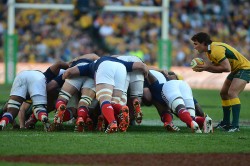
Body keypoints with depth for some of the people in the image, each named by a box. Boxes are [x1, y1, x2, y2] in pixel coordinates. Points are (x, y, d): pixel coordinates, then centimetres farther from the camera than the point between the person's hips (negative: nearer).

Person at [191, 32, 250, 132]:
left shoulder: (216, 50, -27)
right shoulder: (209, 51, 6)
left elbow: (227, 68, -31)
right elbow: (219, 68, 3)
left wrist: (207, 67, -25)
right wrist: (204, 68, -11)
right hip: (236, 70, 11)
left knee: (232, 93, -25)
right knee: (224, 93, 16)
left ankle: (235, 126, -29)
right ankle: (226, 123, 28)